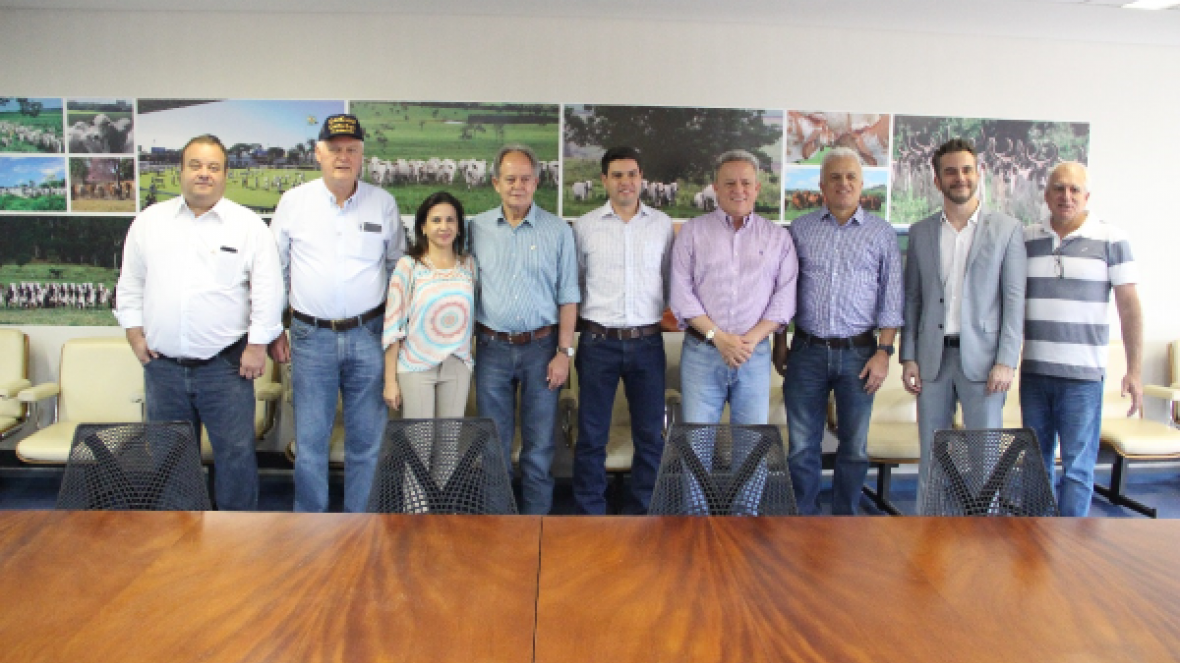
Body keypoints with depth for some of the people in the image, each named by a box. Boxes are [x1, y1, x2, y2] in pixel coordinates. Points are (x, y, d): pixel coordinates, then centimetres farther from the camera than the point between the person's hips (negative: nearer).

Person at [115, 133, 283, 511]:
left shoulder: (249, 225, -3)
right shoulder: (150, 221, 7)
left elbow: (268, 291, -5)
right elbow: (130, 284, 14)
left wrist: (257, 345, -9)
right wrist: (135, 334, 6)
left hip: (225, 366, -3)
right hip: (162, 366, 4)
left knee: (236, 452, 3)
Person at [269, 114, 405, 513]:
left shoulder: (384, 203, 4)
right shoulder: (294, 202, 3)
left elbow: (398, 267, 12)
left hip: (369, 335, 1)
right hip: (311, 337, 0)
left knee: (367, 439, 8)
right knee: (309, 440, 6)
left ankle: (361, 516, 23)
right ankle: (309, 515, 22)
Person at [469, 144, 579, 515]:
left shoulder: (558, 231, 1)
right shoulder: (477, 229, 5)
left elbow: (568, 298, 1)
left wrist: (564, 352, -4)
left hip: (541, 348, -1)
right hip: (492, 348, 1)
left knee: (539, 443, 6)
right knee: (494, 443, 9)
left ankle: (536, 515, 20)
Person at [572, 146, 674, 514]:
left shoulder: (662, 224, 6)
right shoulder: (585, 226, 4)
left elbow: (670, 280, 13)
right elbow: (573, 282, 11)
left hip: (646, 342, 1)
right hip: (598, 342, -1)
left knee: (650, 435, 8)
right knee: (591, 436, 5)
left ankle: (642, 511, 23)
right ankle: (589, 512, 18)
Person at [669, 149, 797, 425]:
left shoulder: (778, 237, 10)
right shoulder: (692, 231, 6)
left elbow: (785, 297, 3)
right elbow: (681, 293, -2)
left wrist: (751, 339, -9)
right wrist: (718, 336, -11)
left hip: (755, 352, 1)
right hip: (701, 352, -1)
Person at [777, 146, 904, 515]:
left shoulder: (882, 233, 5)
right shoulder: (800, 229, 7)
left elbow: (891, 299, 3)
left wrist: (884, 351, -5)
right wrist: (779, 342, 7)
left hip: (858, 353, 0)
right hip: (807, 351, 1)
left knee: (854, 447, 8)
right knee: (801, 446, 5)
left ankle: (845, 515, 23)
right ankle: (804, 515, 19)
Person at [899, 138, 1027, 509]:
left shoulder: (1007, 229, 2)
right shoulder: (920, 232, 9)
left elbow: (1014, 299, -2)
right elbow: (912, 298, 9)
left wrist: (1006, 362, -9)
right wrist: (908, 357, 2)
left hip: (982, 357, -2)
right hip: (933, 357, 2)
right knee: (931, 453, 8)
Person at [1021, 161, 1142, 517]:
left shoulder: (1111, 239, -1)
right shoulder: (1025, 239, 7)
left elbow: (1129, 306, -2)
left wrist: (1134, 370, -7)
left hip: (1082, 374, -3)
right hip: (1032, 371, 3)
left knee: (1078, 467, 0)